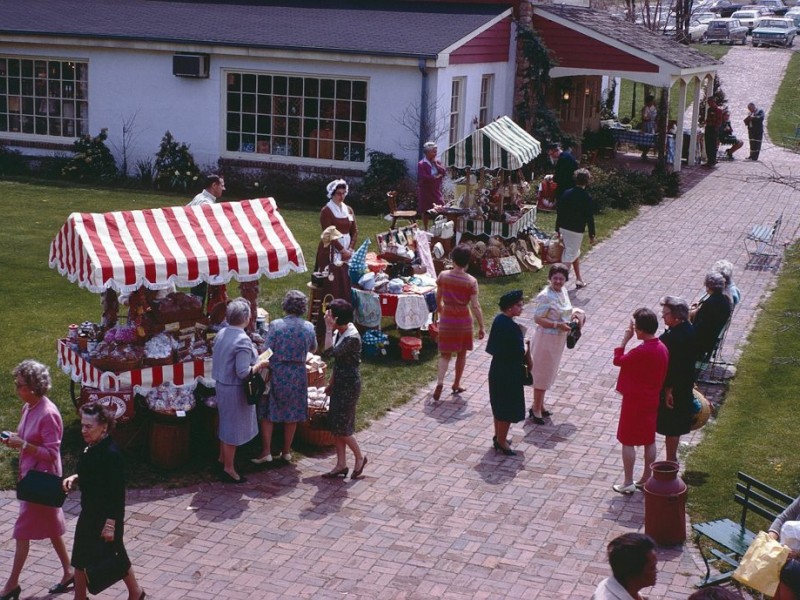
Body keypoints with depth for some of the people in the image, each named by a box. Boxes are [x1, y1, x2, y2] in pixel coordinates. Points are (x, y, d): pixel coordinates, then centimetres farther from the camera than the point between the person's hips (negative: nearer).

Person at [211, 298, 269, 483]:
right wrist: (260, 365, -11)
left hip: (222, 384, 8)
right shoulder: (242, 340, -24)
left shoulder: (221, 334, 1)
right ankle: (229, 469, 14)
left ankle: (222, 458, 39)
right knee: (233, 428, 4)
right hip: (235, 389, -8)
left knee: (226, 424, 24)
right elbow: (243, 372, -27)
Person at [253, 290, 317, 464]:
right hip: (298, 375, 3)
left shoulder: (276, 325, -13)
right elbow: (313, 349, 15)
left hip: (277, 373, -3)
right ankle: (286, 451, 22)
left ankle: (266, 451, 6)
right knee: (292, 415, 13)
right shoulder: (309, 327, -3)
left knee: (267, 413, 9)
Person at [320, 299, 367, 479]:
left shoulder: (352, 337, -23)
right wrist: (331, 383, 18)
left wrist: (329, 329, -29)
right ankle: (341, 464, 18)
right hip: (339, 383, 9)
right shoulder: (339, 332, 5)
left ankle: (360, 457, 18)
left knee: (341, 427, -2)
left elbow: (329, 353, -32)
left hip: (349, 385, -9)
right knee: (335, 425, 10)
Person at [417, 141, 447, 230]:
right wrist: (436, 177, -13)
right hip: (425, 191, -5)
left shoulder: (438, 162, 7)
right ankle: (426, 230, 17)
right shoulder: (421, 164, -12)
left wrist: (436, 164, -11)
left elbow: (444, 172, -3)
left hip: (437, 191, 5)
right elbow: (423, 177, -22)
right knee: (425, 211, 5)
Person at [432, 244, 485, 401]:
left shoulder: (443, 276, -8)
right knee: (461, 353, 17)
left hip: (446, 319, 1)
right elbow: (475, 306, -15)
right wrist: (481, 327, -6)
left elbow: (438, 297, 8)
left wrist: (439, 308, 30)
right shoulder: (471, 281, -15)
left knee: (445, 354, 9)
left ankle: (440, 382, -12)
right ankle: (456, 384, 27)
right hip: (463, 320, -1)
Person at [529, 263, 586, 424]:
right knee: (542, 373, 3)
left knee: (548, 373, 19)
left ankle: (539, 406, 32)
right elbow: (537, 318, -23)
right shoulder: (545, 296, -23)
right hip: (546, 338, -8)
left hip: (559, 339, 9)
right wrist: (558, 325, -27)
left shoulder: (563, 291, 3)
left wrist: (573, 316, 1)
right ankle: (536, 409, 15)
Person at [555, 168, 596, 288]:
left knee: (576, 252, 22)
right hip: (577, 231, -6)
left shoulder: (567, 193, -1)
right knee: (570, 255, 2)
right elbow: (590, 218, -13)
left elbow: (559, 212, 4)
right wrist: (591, 235, -2)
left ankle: (579, 279, 32)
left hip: (564, 228, 6)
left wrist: (558, 229, 15)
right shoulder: (587, 199, -16)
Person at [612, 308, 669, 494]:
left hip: (635, 402, -8)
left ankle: (628, 483, 9)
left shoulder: (642, 351, -27)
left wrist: (625, 338, -10)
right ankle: (646, 478, 26)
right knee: (649, 441, 16)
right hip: (652, 401, 8)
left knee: (628, 441, 4)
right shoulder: (662, 348, 0)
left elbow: (618, 360, -14)